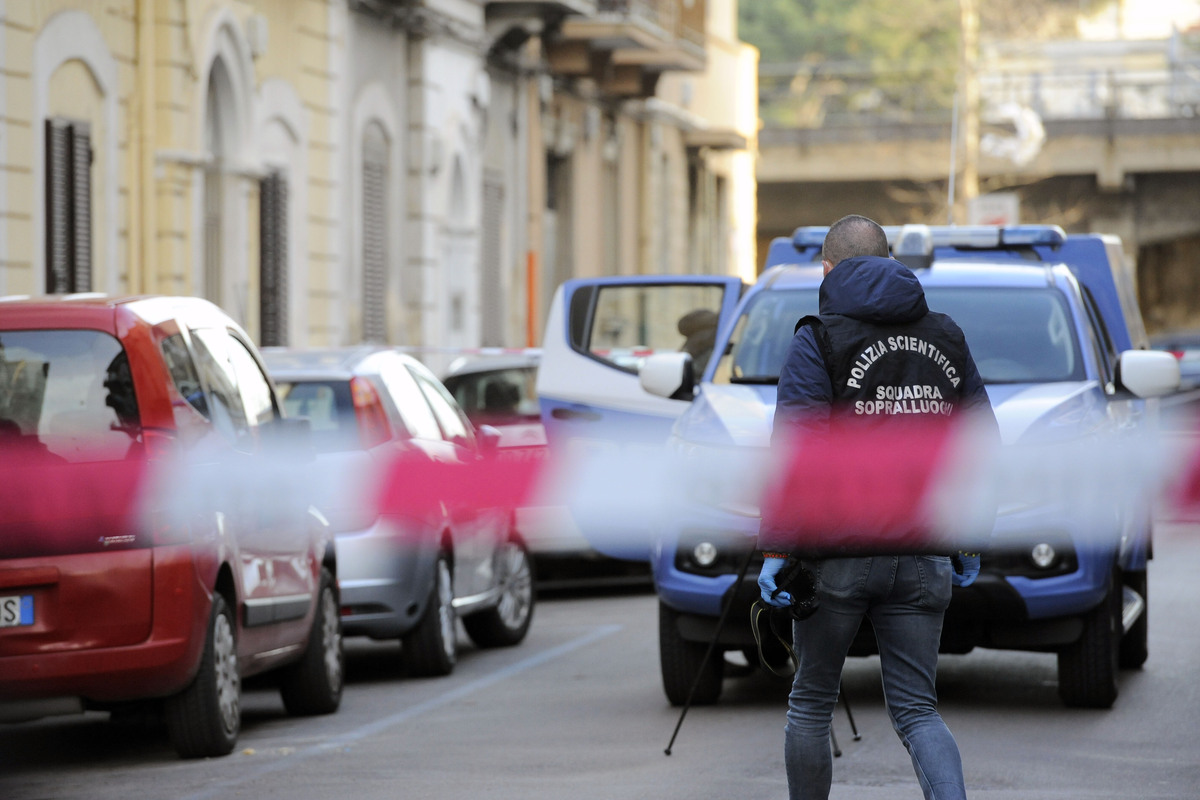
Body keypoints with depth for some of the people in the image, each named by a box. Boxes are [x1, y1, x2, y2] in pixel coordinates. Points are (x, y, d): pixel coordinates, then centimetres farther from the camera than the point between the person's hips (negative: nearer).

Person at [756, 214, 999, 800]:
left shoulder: (819, 339, -5)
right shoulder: (945, 338, 10)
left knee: (811, 703, 13)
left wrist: (776, 549, -15)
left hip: (838, 554, -3)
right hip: (923, 558, 3)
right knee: (917, 711, 4)